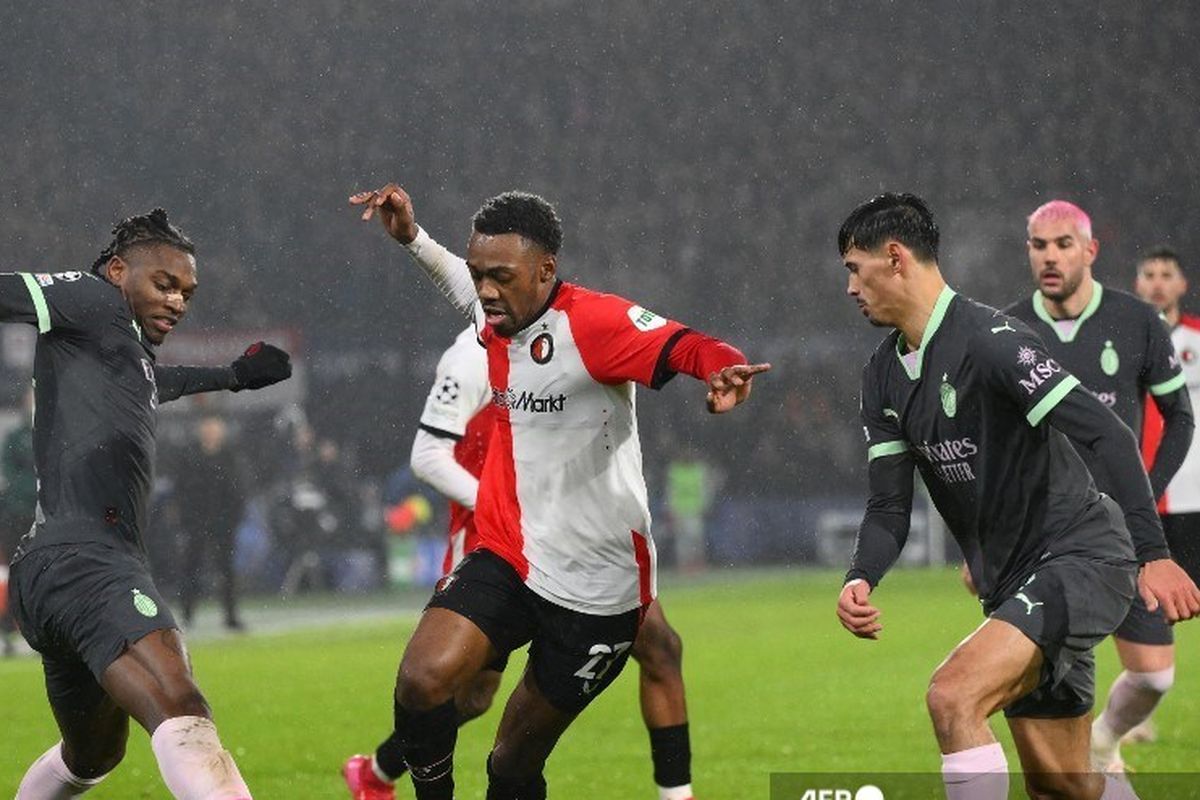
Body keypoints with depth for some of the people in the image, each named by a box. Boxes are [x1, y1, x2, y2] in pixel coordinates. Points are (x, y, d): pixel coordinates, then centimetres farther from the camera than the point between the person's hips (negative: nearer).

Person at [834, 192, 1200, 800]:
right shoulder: (883, 375, 8)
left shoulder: (989, 339, -19)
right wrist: (859, 581, -15)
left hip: (1081, 561, -9)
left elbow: (1109, 436, -25)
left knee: (952, 696, -27)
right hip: (1013, 586, 9)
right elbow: (889, 507, 6)